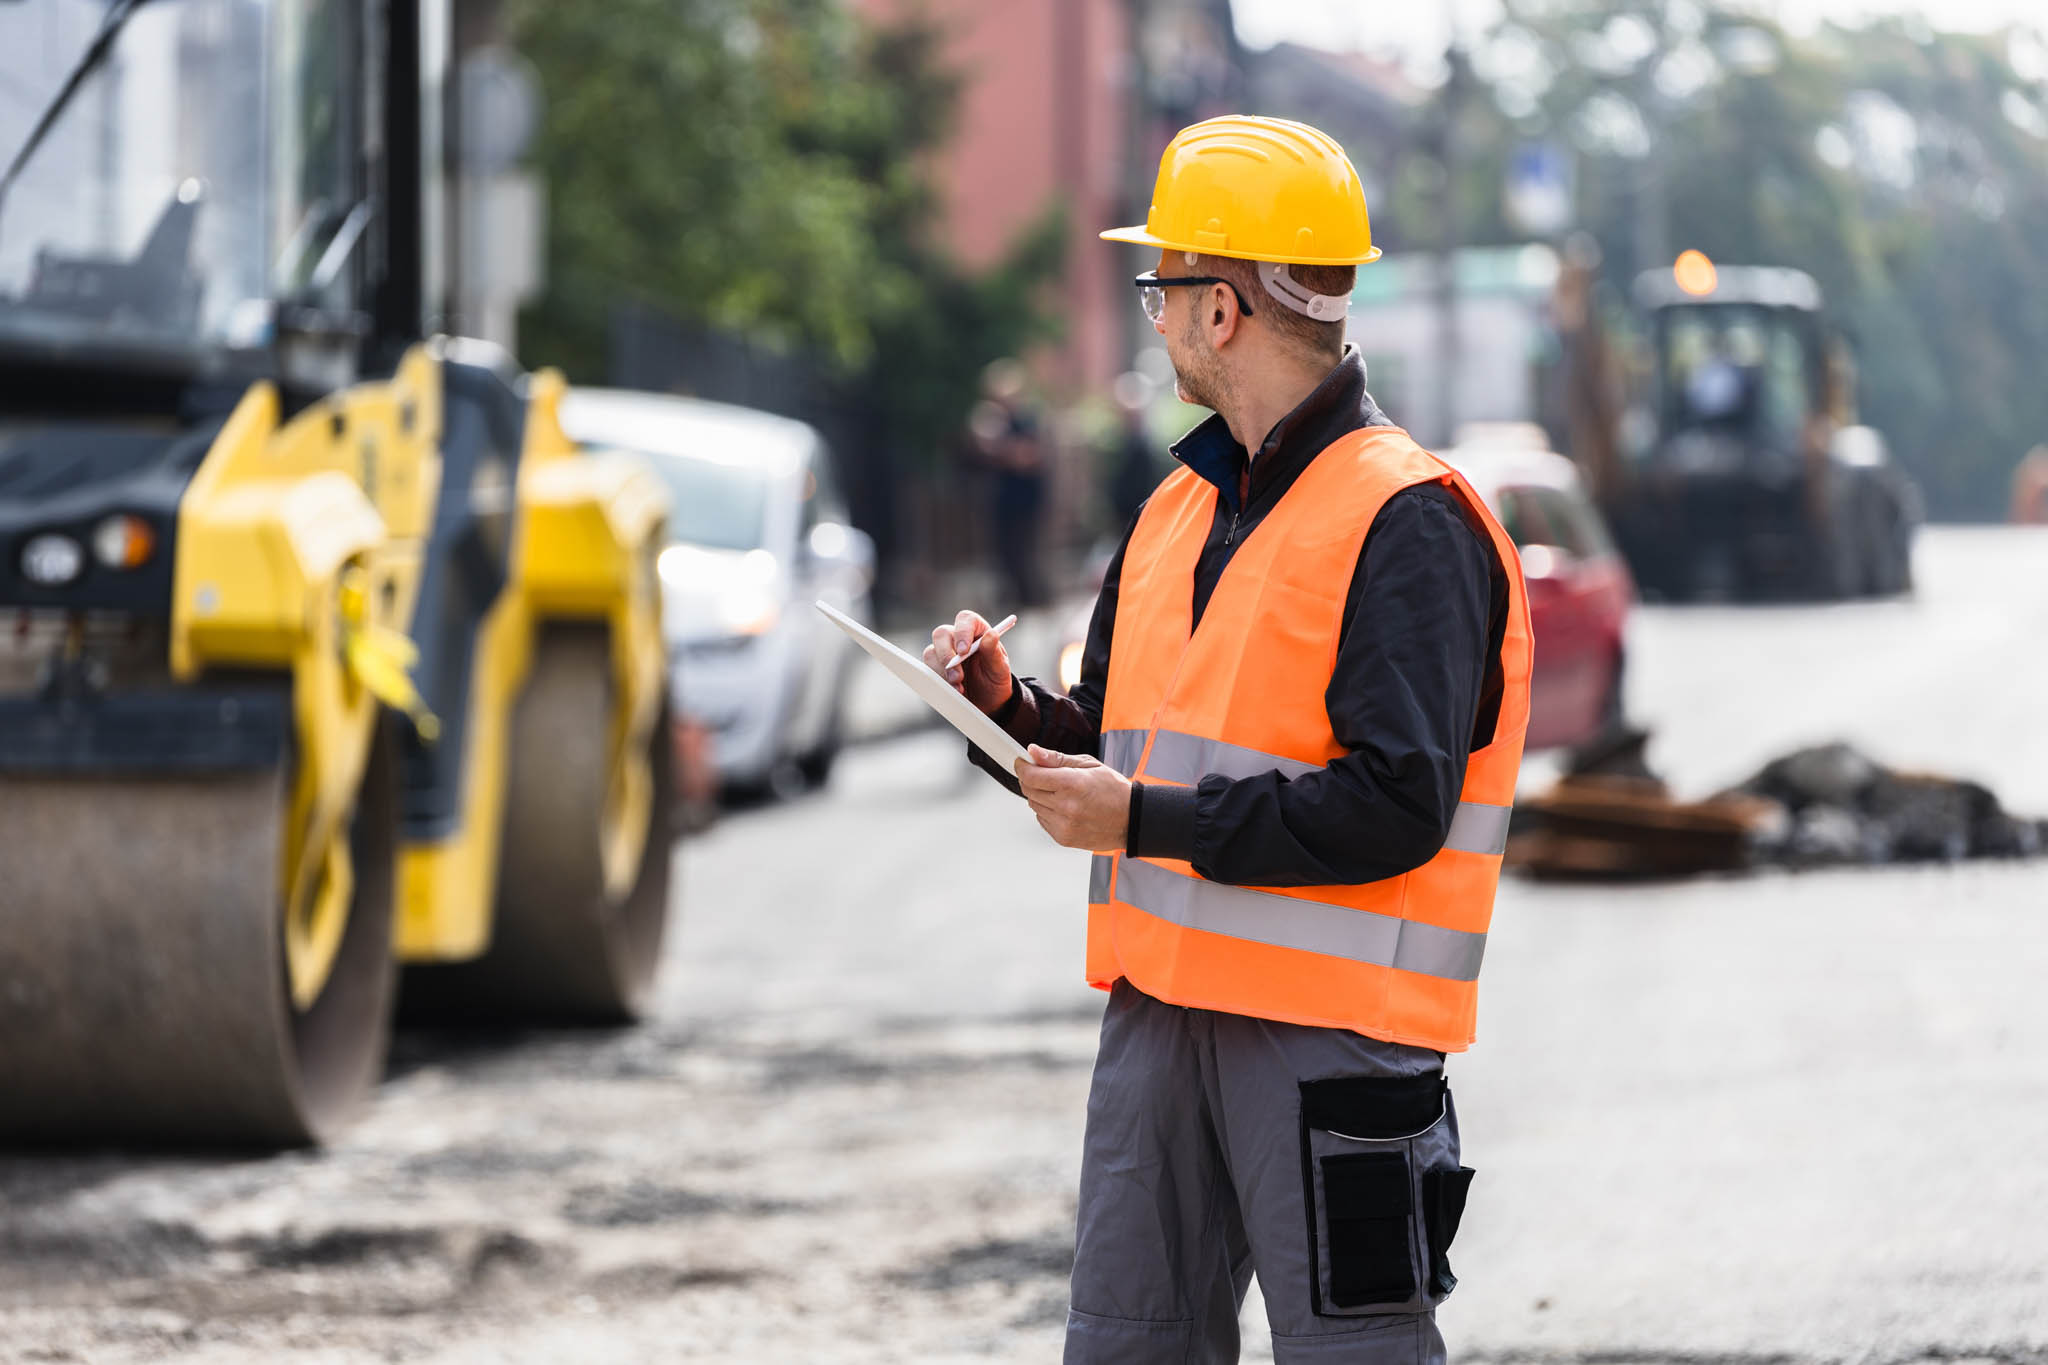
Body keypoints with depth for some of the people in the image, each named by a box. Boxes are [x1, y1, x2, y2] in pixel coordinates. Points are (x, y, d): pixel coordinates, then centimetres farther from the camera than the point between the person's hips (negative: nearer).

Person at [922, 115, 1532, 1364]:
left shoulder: (1407, 524, -12)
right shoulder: (1178, 509, 15)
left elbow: (1395, 806, -21)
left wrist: (1147, 819, -20)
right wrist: (1012, 711, 2)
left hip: (1329, 1028, -8)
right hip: (1162, 1013, 8)